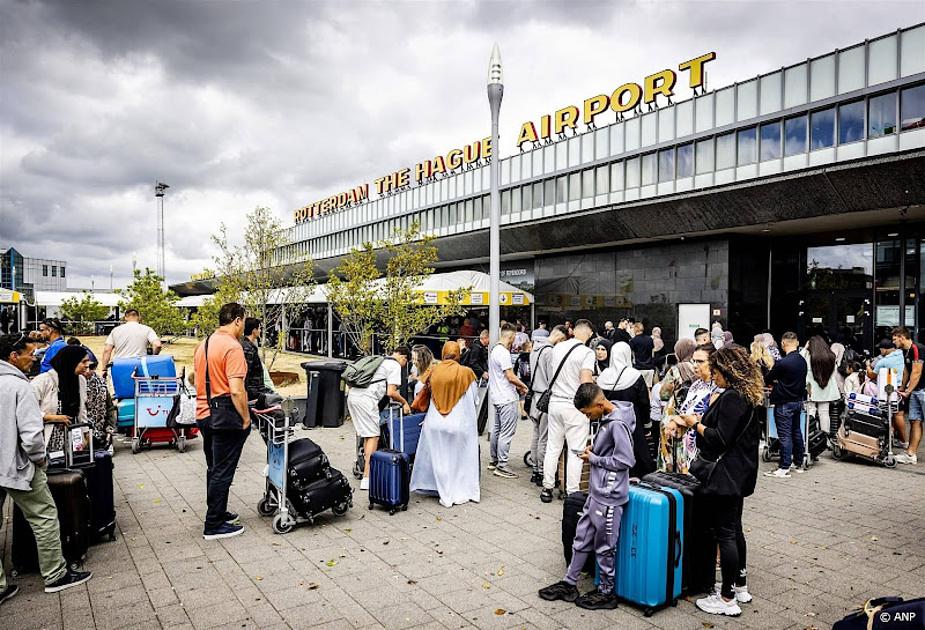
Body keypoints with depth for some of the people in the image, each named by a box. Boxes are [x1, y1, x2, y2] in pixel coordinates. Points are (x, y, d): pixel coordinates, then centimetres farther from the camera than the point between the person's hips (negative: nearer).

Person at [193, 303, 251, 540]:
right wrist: (246, 419, -13)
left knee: (214, 469, 20)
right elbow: (236, 390, -23)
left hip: (204, 414, 9)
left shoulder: (203, 345, 11)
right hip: (225, 417, -9)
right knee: (223, 472, 0)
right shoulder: (232, 347, -18)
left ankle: (217, 513, 32)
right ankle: (214, 525, 7)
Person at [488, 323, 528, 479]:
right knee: (506, 433, -5)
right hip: (507, 398, -10)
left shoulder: (494, 350, 12)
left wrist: (516, 386, 15)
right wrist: (523, 386, -4)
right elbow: (510, 377, -21)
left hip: (496, 396, 10)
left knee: (496, 430, 17)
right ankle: (501, 466, -1)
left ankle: (494, 461, 27)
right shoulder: (503, 353, -19)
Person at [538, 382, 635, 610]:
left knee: (605, 546, 7)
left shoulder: (617, 424, -22)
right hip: (596, 492, 9)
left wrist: (594, 459, -14)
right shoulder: (607, 417, 6)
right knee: (582, 538, 16)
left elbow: (626, 461, -22)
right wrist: (594, 450, 3)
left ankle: (606, 592, 24)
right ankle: (569, 584, 28)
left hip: (609, 497, -9)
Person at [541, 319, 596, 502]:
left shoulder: (558, 347, 5)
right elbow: (585, 383, -21)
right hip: (575, 405, -6)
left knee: (553, 447, 14)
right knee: (575, 451, 4)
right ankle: (572, 493, 8)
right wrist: (594, 382, 1)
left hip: (555, 401, 6)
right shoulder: (586, 352, -13)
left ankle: (547, 488, 21)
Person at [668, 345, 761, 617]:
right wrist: (699, 422, 10)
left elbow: (721, 439, -23)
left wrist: (696, 424, -10)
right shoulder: (748, 396, 11)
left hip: (724, 476, -11)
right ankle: (740, 586, 33)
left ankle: (727, 599, 7)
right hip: (738, 474, 11)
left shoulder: (731, 398, -20)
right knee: (734, 529, 20)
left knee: (724, 533, -2)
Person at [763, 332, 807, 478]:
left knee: (785, 435, -5)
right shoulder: (803, 361, 4)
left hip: (784, 403, -8)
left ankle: (784, 468, -2)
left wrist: (773, 383, 13)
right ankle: (799, 463, 28)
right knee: (796, 432, 17)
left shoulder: (782, 363, -21)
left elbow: (767, 379, -10)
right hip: (798, 400, 8)